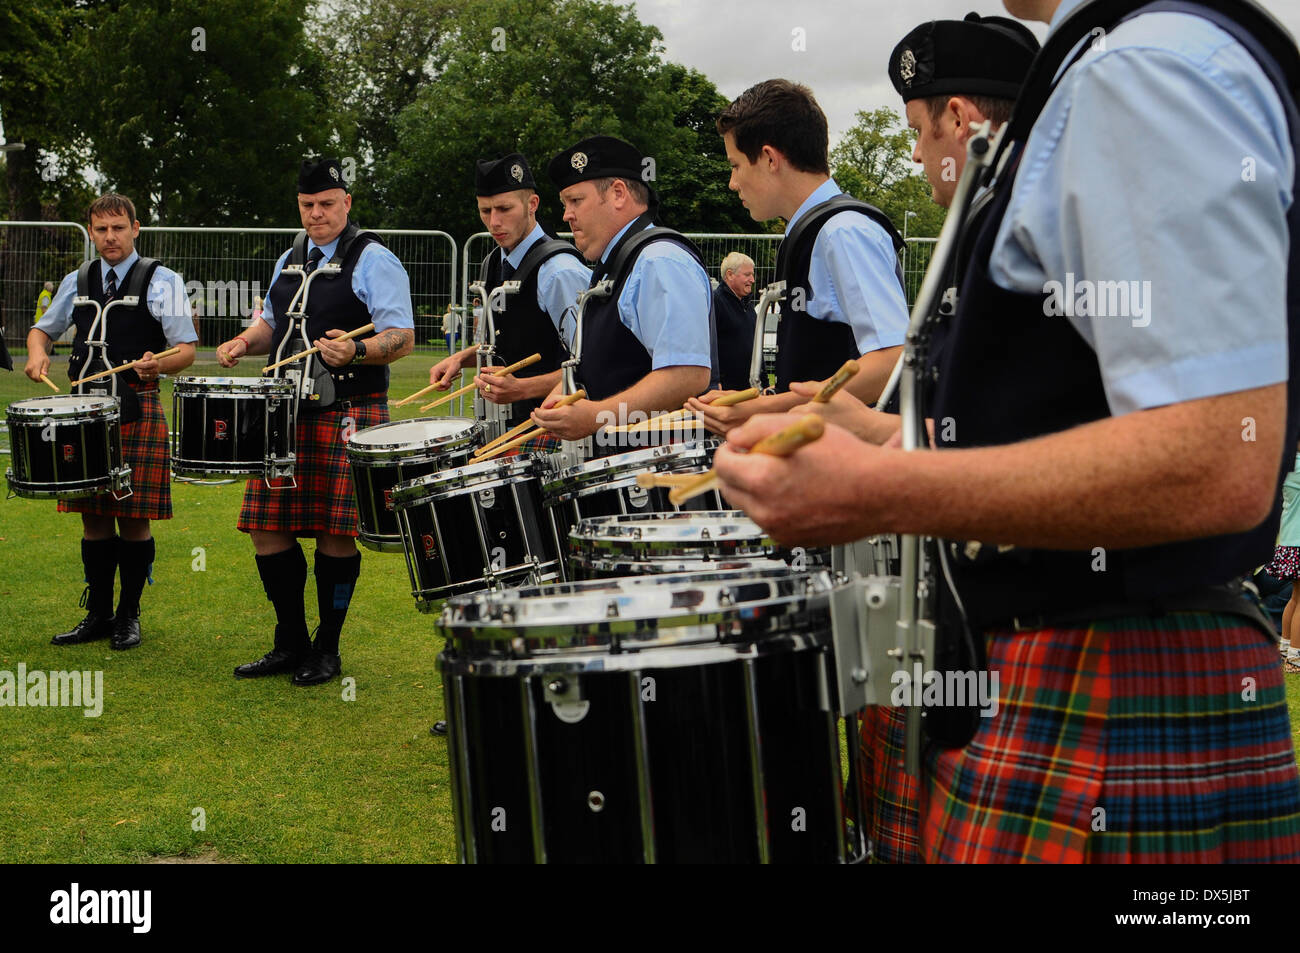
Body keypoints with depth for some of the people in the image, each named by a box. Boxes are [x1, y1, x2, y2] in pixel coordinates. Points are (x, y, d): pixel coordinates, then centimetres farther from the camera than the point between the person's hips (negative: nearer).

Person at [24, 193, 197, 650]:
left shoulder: (161, 281, 1)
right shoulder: (77, 282, 14)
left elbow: (187, 350, -5)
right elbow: (43, 328, 27)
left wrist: (159, 364, -26)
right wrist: (38, 352, 4)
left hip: (138, 410, -4)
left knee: (134, 518, -1)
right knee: (93, 517, 8)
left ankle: (129, 616, 11)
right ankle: (98, 614, 18)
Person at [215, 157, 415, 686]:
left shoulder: (374, 260, -3)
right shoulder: (290, 259, 19)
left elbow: (401, 337, -10)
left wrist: (355, 351, -29)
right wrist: (244, 342, 8)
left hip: (349, 414, -6)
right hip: (287, 410, 7)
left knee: (336, 533, -4)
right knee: (267, 528, 4)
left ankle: (328, 649, 10)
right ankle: (291, 644, 19)